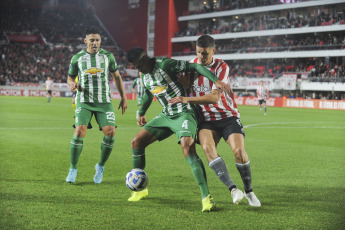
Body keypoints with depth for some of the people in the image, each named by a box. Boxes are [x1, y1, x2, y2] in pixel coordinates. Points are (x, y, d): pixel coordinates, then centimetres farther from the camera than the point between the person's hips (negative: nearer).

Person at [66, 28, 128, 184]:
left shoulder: (107, 56, 5)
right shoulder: (77, 58, 4)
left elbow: (117, 76, 15)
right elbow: (70, 77, 14)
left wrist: (123, 97, 11)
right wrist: (72, 85, -11)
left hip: (104, 102, 1)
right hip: (84, 101, -1)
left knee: (110, 132, -14)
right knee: (79, 131, -19)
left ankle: (100, 167, 9)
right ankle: (73, 170, -2)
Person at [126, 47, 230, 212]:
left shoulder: (165, 65, -15)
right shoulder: (145, 76, 9)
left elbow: (194, 67, -18)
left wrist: (216, 81, -29)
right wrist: (141, 113, 42)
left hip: (184, 114, -8)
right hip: (166, 116, 8)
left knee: (187, 148, -30)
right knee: (136, 142, 3)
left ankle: (206, 197, -30)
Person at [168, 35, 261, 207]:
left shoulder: (221, 67, -12)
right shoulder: (192, 64, 4)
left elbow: (215, 97, -21)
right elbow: (183, 85, 16)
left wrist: (187, 100, -25)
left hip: (228, 116, -2)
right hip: (206, 119, 3)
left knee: (239, 151, -20)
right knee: (207, 148, -27)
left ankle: (248, 191, 2)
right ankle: (233, 189, -30)